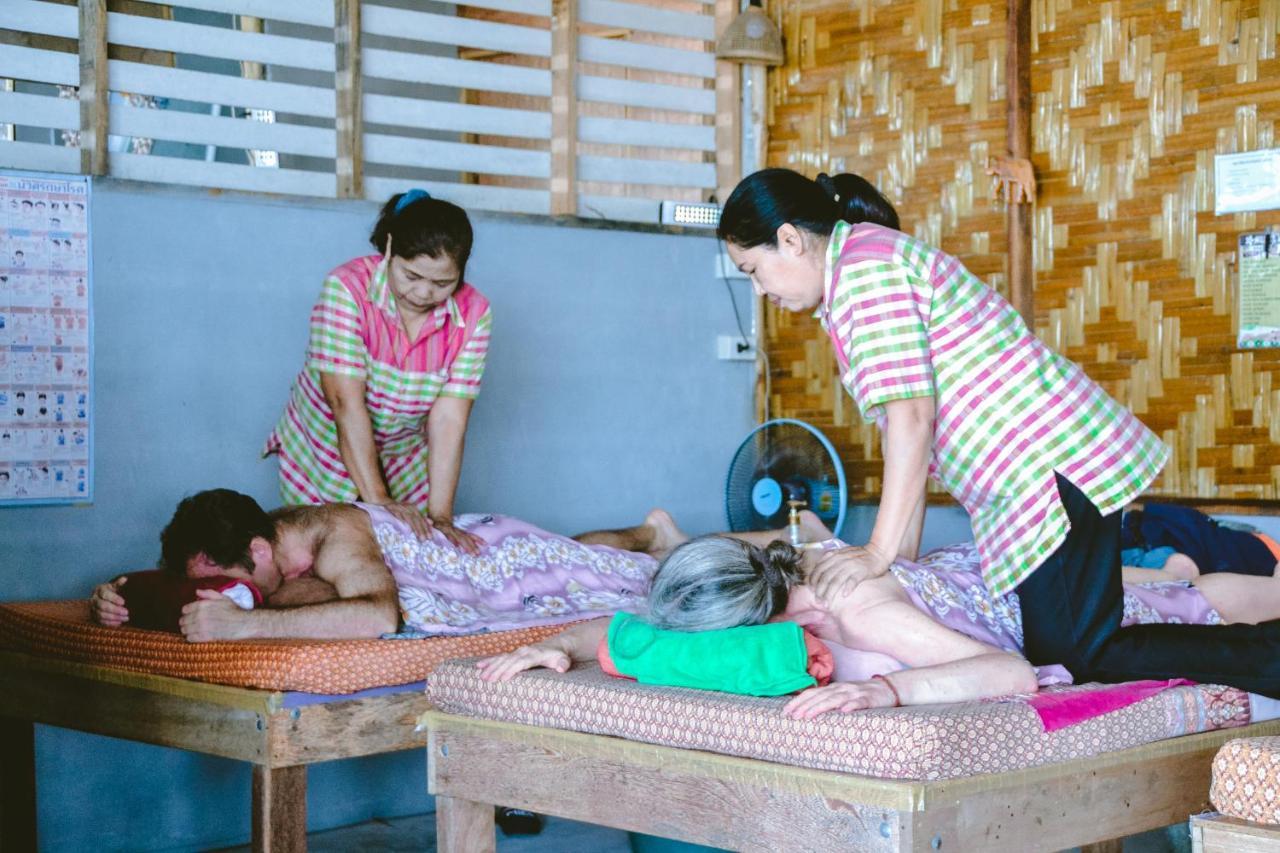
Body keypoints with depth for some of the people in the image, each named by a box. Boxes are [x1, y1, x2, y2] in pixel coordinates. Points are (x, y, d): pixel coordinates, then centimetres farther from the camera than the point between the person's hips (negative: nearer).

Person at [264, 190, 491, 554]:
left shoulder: (473, 314, -18)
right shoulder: (347, 288, -27)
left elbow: (448, 421, -22)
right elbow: (347, 403, -32)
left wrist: (440, 516, -29)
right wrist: (377, 500, -36)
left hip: (405, 460, 3)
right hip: (325, 452, -2)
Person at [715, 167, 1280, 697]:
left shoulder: (864, 265, -11)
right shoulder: (871, 261, 21)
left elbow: (911, 418, -19)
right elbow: (909, 431, 19)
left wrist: (880, 552, -16)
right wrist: (903, 554, 16)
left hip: (1053, 464, -10)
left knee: (1079, 656, -12)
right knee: (1056, 649, 9)